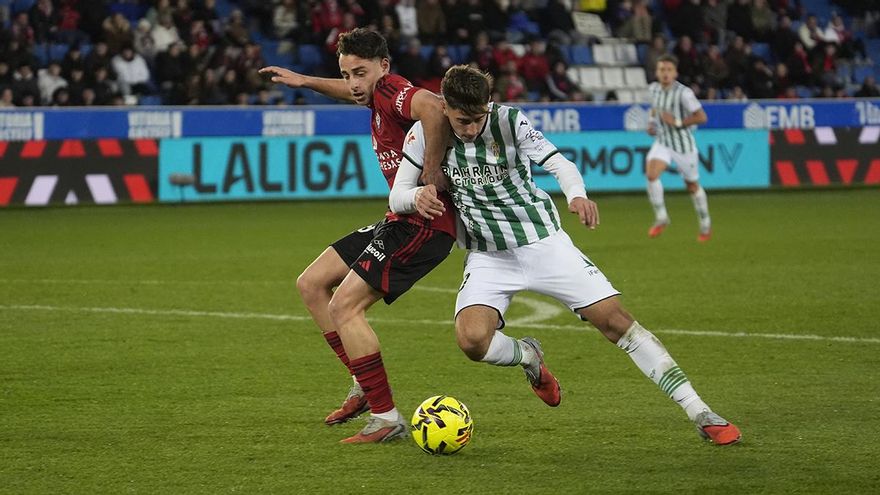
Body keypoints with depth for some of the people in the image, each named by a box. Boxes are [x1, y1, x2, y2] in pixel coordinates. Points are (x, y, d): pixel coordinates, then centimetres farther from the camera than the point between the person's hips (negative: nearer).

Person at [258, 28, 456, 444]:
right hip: (400, 220, 11)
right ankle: (365, 386, 18)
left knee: (344, 306, -16)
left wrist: (432, 176, -35)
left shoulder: (393, 91, -17)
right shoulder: (379, 95, 13)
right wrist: (305, 81, 41)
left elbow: (433, 109, -41)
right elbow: (352, 93, 40)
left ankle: (387, 418, -11)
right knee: (311, 284, 15)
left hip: (424, 223, -11)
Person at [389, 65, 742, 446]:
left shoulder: (509, 121, -14)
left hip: (544, 242, -1)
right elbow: (396, 197, -5)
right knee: (471, 339, -25)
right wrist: (417, 197, -30)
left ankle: (700, 414, -4)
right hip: (488, 257, 1)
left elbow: (560, 164, -20)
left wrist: (577, 195, -43)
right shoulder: (425, 134, -9)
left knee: (615, 320, -9)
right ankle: (528, 357, 13)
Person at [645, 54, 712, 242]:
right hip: (662, 142, 4)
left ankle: (705, 225, 33)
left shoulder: (683, 93, -20)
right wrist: (652, 122, 5)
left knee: (692, 186, 11)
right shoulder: (653, 88, -1)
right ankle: (661, 218, -8)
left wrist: (677, 122, -23)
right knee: (651, 173, -23)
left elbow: (701, 117, -19)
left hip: (683, 144, -4)